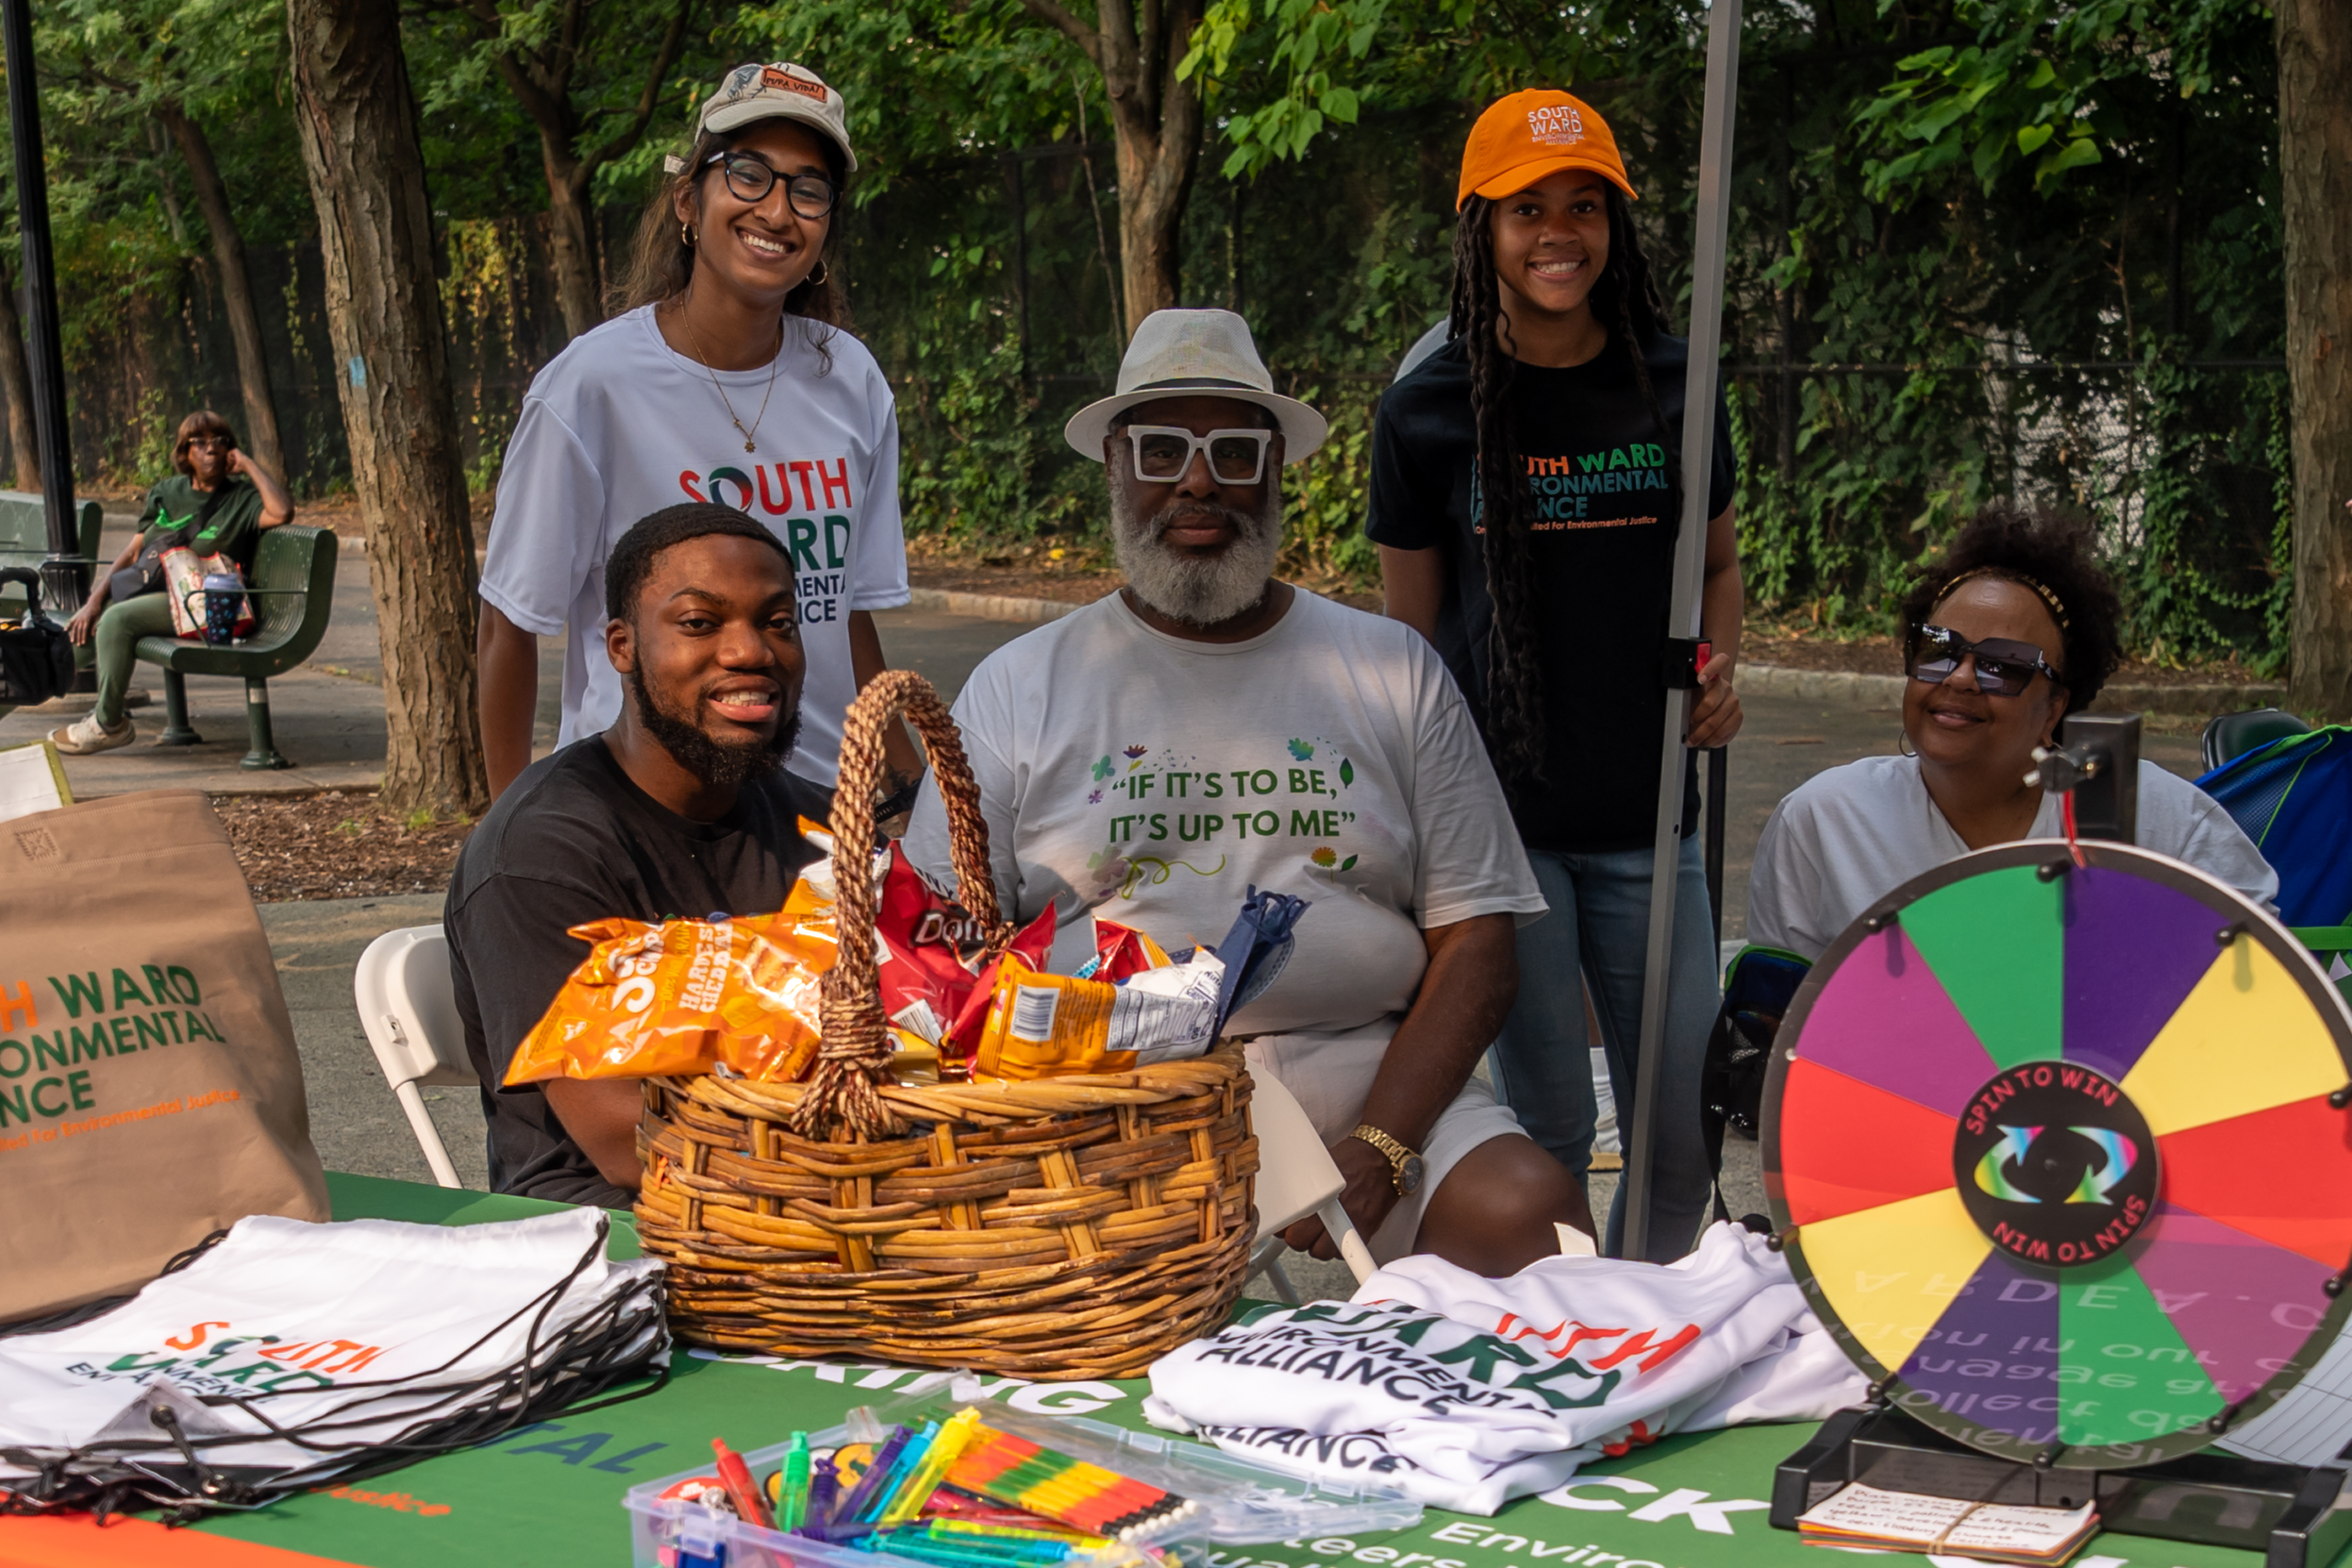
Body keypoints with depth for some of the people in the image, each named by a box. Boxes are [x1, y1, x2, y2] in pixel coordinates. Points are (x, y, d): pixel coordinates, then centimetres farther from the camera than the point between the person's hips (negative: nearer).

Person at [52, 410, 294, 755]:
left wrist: (248, 465, -11)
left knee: (117, 619, -27)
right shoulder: (166, 493, 17)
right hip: (146, 589, 7)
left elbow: (282, 512, -22)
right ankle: (104, 708, 5)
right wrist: (95, 599, -1)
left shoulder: (241, 497, 2)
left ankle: (109, 724, -17)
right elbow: (132, 552, 13)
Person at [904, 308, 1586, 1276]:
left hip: (1367, 1070, 2)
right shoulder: (1020, 689, 11)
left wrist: (1376, 1151, -10)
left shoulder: (1392, 672, 13)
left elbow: (1475, 947, 7)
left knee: (1527, 1217, -27)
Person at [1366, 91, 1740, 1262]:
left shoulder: (1672, 389, 5)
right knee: (1548, 1127, 1)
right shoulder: (1428, 415, -1)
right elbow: (1412, 638, 3)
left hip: (1647, 819, 3)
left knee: (1684, 1129, 6)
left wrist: (1720, 675, -1)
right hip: (1500, 815, -2)